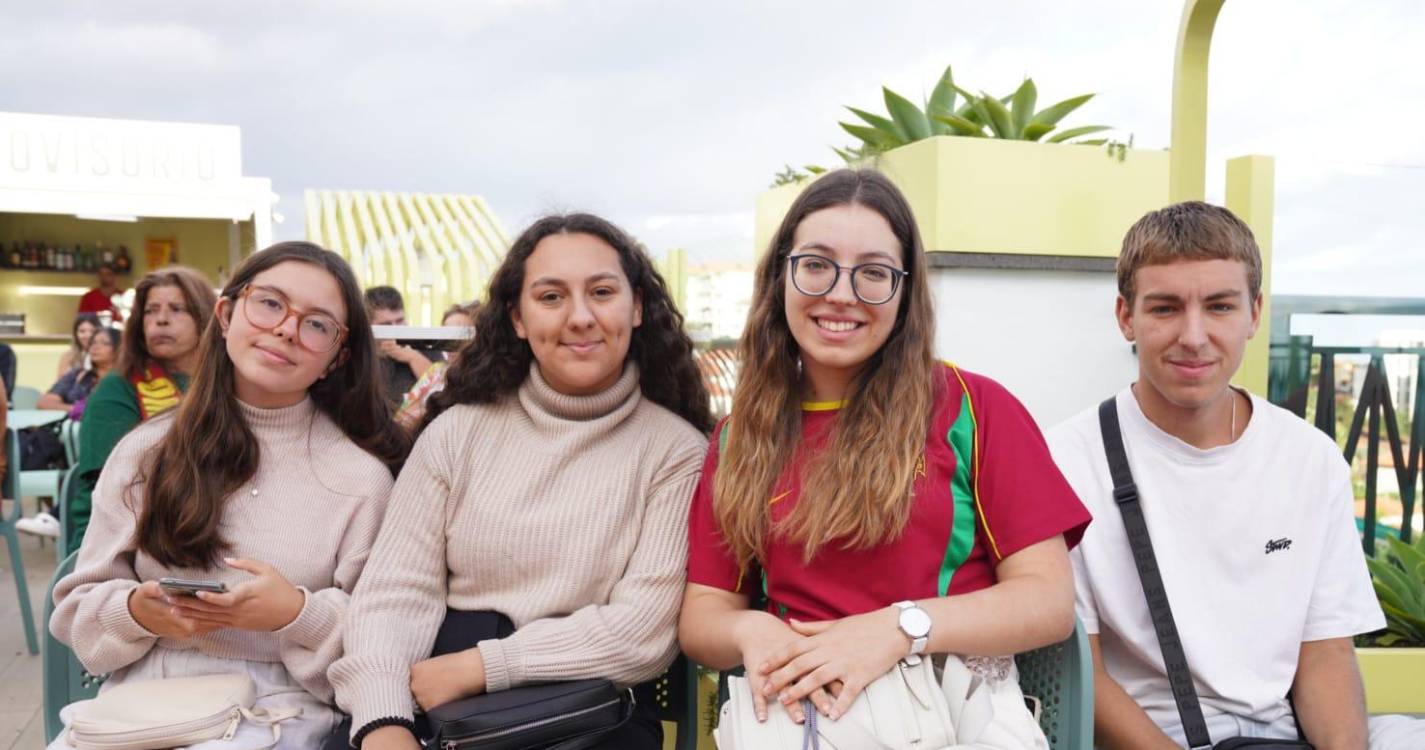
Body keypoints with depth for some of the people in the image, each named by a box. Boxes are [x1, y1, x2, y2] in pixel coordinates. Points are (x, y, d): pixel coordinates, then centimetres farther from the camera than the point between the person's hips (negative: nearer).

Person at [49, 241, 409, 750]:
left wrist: (300, 615, -18)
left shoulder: (363, 477, -2)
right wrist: (136, 612, -10)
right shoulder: (145, 451, 8)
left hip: (276, 705, -3)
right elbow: (79, 604, 12)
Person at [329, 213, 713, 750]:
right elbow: (396, 590, 1)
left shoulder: (676, 449, 0)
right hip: (437, 706, 2)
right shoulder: (458, 430, 8)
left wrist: (478, 666, -13)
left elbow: (645, 632, -7)